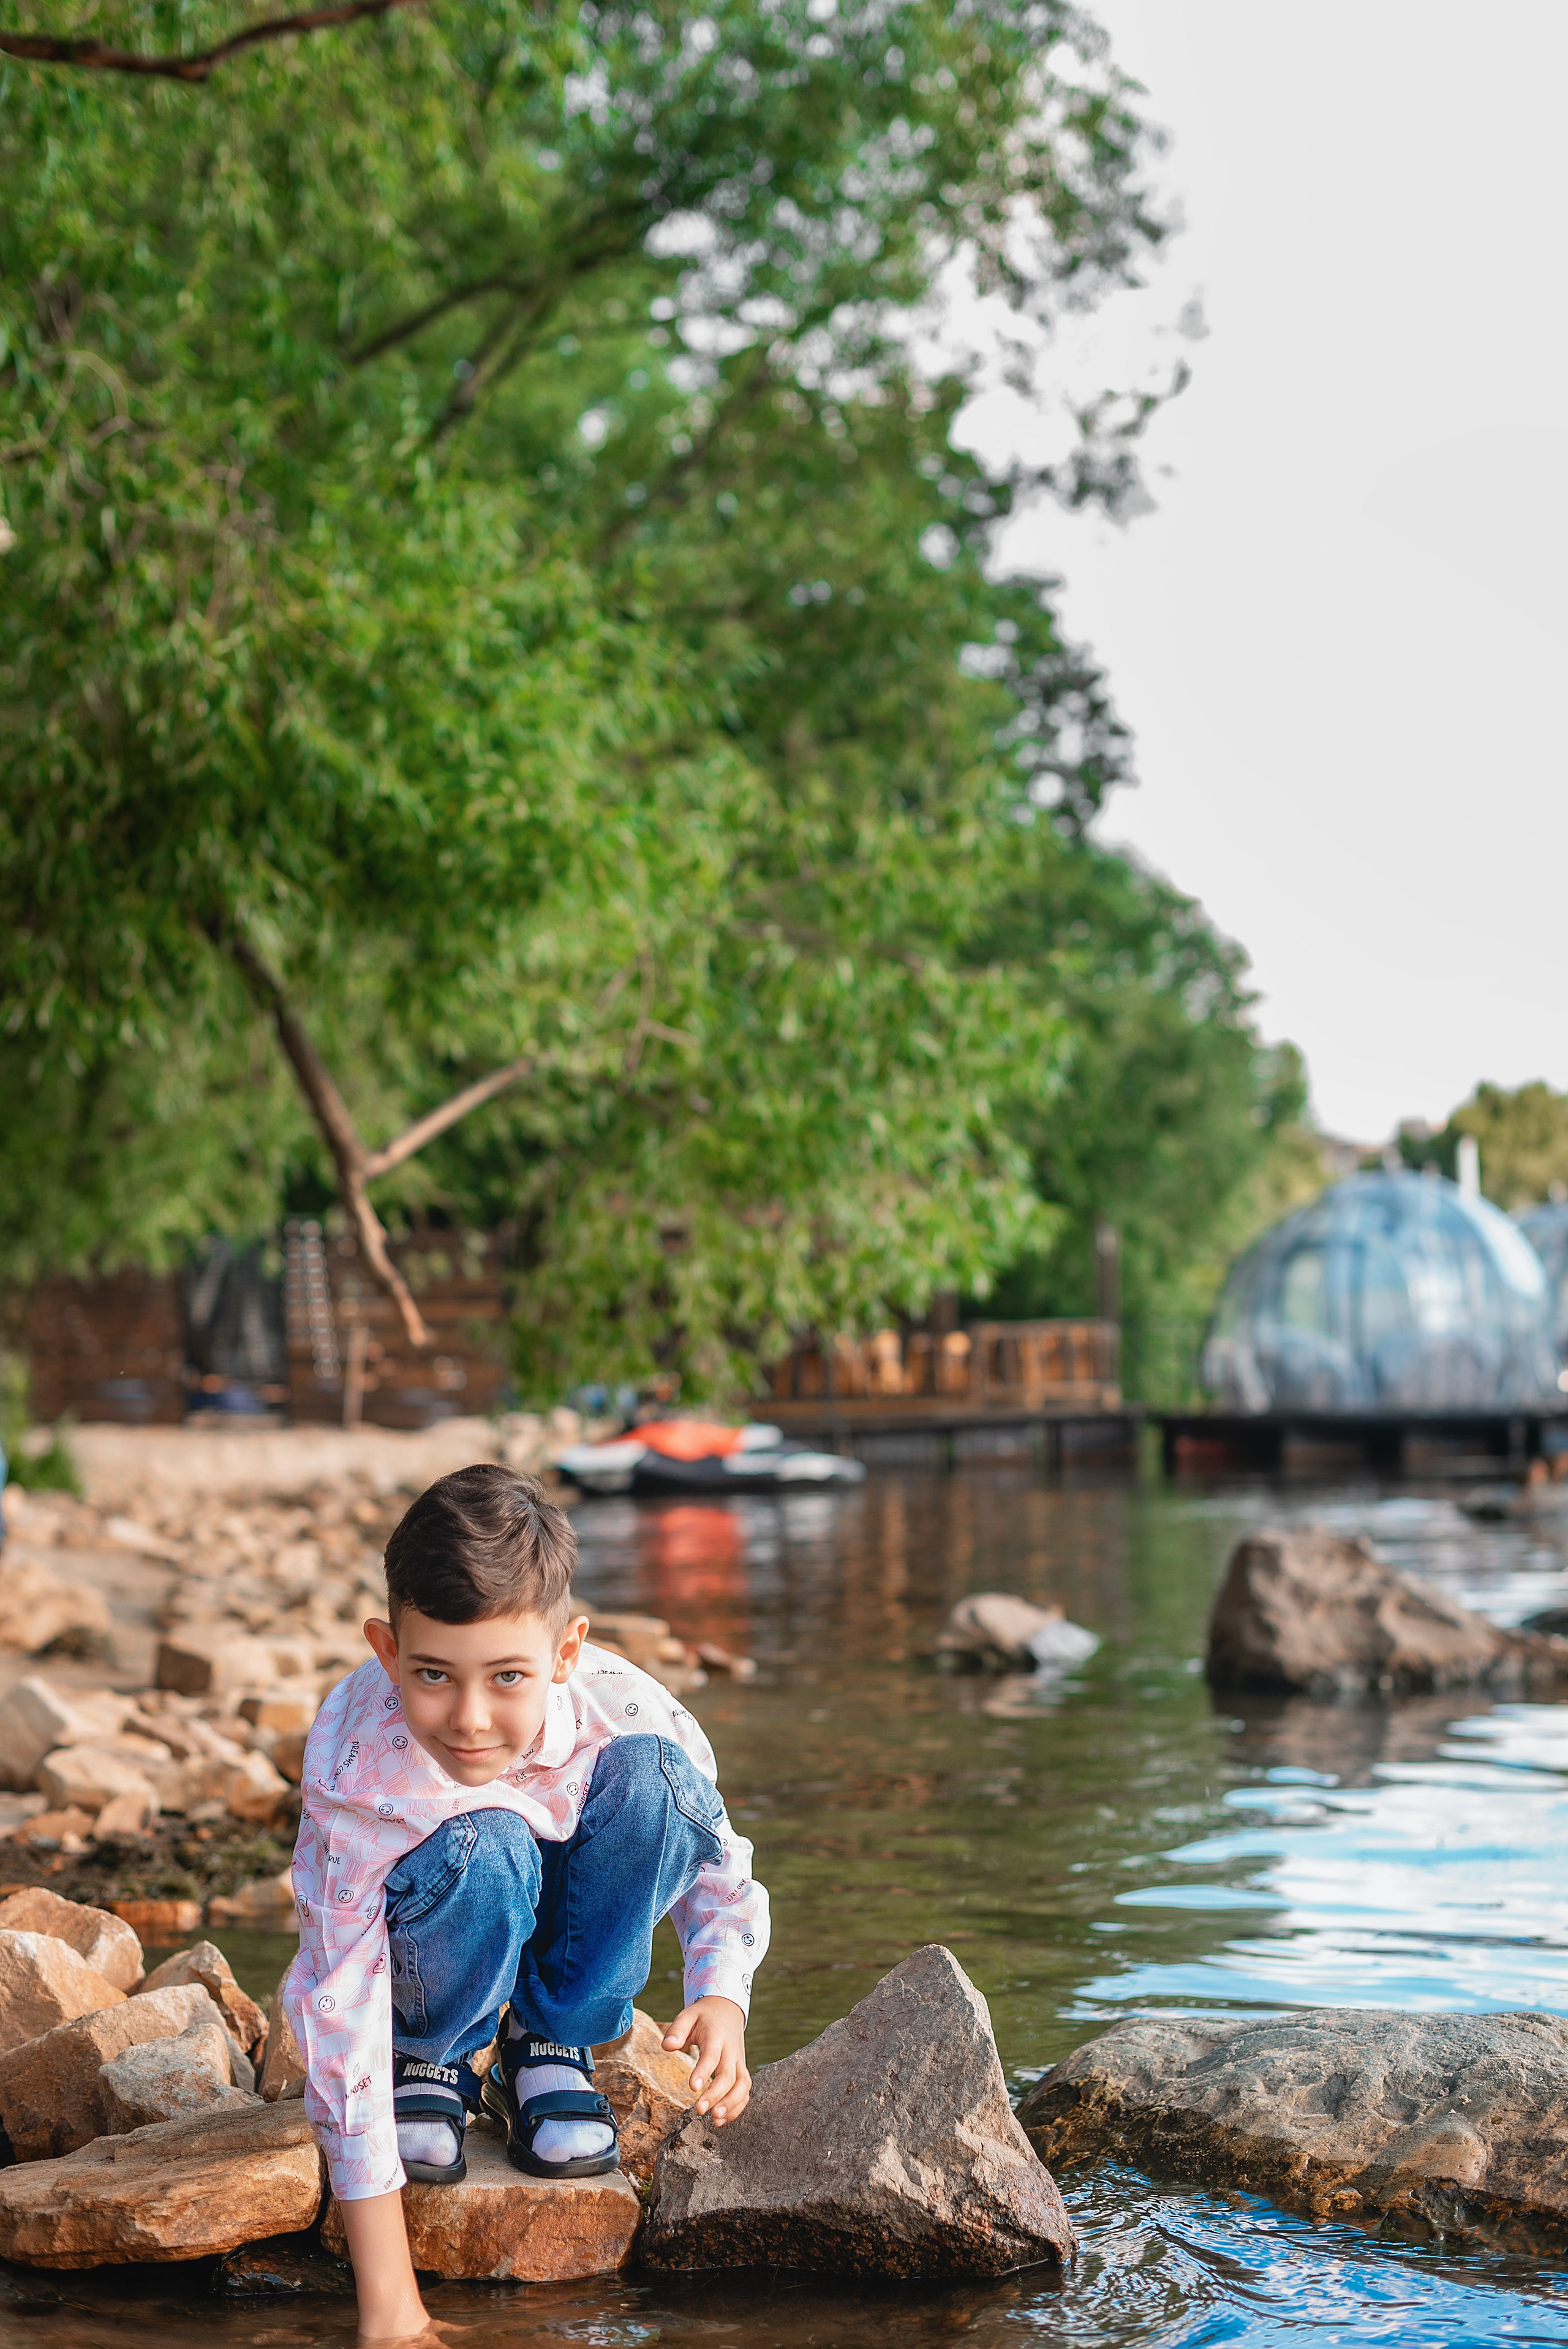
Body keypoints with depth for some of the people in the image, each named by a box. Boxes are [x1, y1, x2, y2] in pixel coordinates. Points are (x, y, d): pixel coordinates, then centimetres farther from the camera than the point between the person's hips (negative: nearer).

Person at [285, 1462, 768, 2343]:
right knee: (482, 1848, -36)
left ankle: (550, 2041, -5)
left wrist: (723, 1997, -33)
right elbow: (338, 2008, -34)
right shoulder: (358, 1770, -35)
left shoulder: (629, 1713, -29)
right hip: (440, 1944, -3)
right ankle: (433, 2058, -4)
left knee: (656, 1776, -26)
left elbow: (719, 1870, -10)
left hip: (553, 1930, 3)